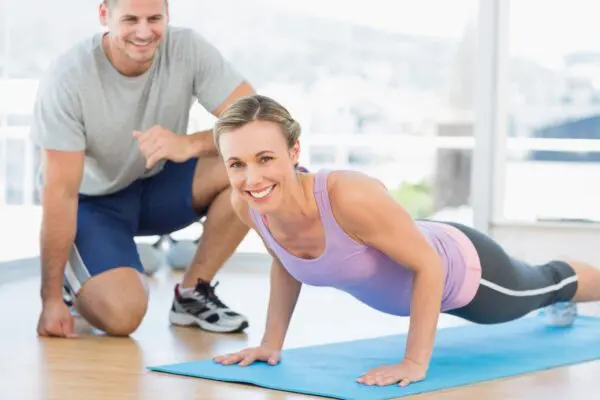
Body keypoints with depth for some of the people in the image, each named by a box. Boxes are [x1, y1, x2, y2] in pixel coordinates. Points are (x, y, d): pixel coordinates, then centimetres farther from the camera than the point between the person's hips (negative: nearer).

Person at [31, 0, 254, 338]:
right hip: (94, 201, -4)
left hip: (158, 184, 4)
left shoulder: (189, 49, -19)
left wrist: (189, 144, -45)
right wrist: (52, 299, -24)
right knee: (121, 314, -30)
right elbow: (61, 191, -25)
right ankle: (77, 277, 8)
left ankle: (193, 293, -7)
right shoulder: (68, 78, -26)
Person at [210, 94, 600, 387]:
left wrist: (416, 361, -33)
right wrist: (272, 341, -5)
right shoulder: (247, 205, -28)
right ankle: (562, 309, 74)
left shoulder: (351, 196, -47)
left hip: (461, 266, -6)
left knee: (547, 284, 30)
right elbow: (284, 261, -4)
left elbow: (428, 265, -34)